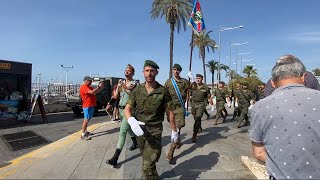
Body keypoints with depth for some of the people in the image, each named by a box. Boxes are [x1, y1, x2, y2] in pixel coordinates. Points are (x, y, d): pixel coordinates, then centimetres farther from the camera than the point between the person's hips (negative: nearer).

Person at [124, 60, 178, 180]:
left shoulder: (163, 91, -10)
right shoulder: (137, 90, -3)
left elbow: (170, 112, -2)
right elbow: (127, 109, -7)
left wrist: (174, 131, 3)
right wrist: (132, 121, -28)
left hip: (155, 131, -4)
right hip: (139, 129, 4)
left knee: (147, 166, -9)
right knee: (146, 160, 23)